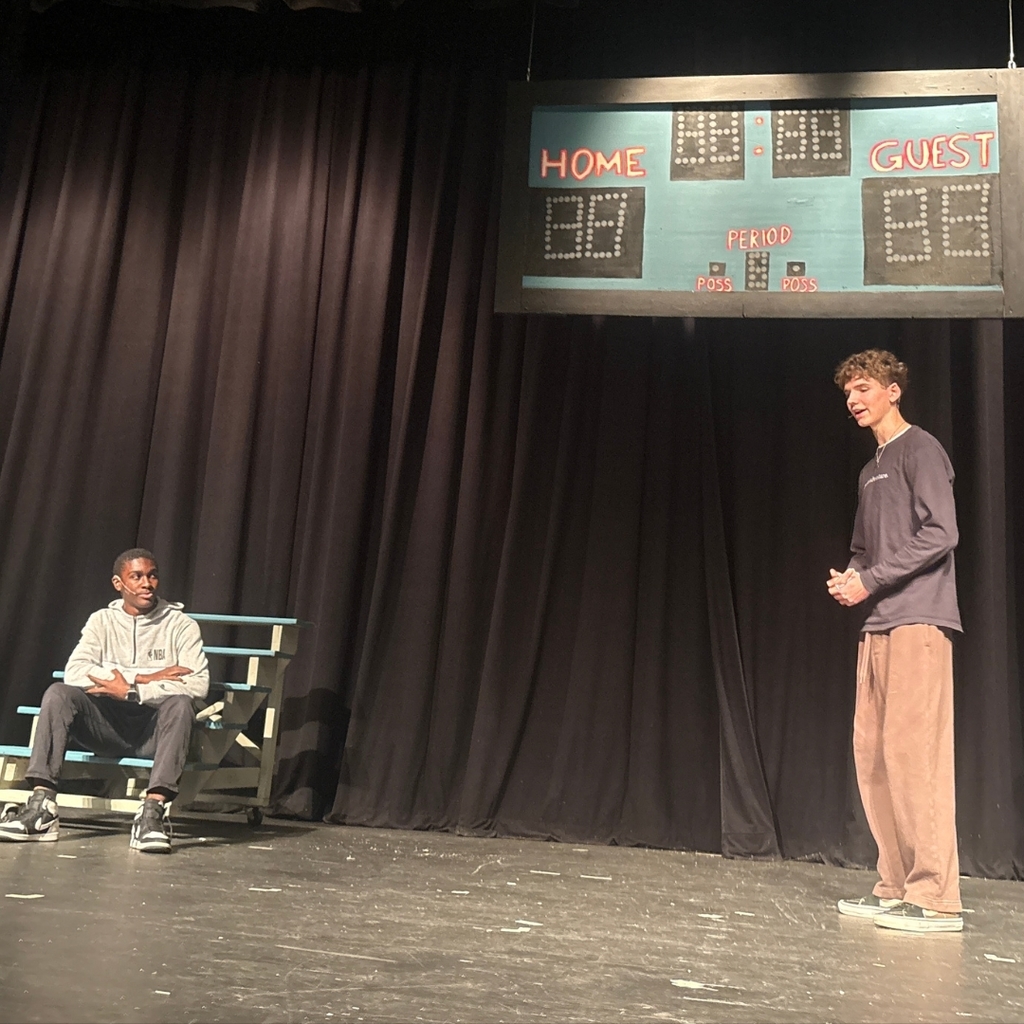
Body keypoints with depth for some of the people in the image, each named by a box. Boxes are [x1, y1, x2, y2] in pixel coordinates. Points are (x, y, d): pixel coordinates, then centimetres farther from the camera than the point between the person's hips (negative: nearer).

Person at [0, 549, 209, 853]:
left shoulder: (181, 625, 2)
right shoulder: (102, 620, 9)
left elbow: (198, 684, -13)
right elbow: (74, 672, -8)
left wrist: (131, 690, -21)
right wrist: (144, 677, -17)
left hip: (155, 729, -2)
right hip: (108, 725, 2)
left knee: (180, 704, -33)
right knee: (58, 693, -22)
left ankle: (153, 811, -42)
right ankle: (41, 808, -30)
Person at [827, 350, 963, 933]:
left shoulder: (920, 450, -2)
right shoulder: (871, 470, 23)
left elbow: (941, 533, -14)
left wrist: (870, 580, -13)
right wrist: (848, 578, 5)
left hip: (917, 622, -9)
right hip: (878, 625, 9)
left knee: (913, 753, -11)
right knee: (873, 753, 6)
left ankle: (936, 898, -6)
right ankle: (897, 887, 12)